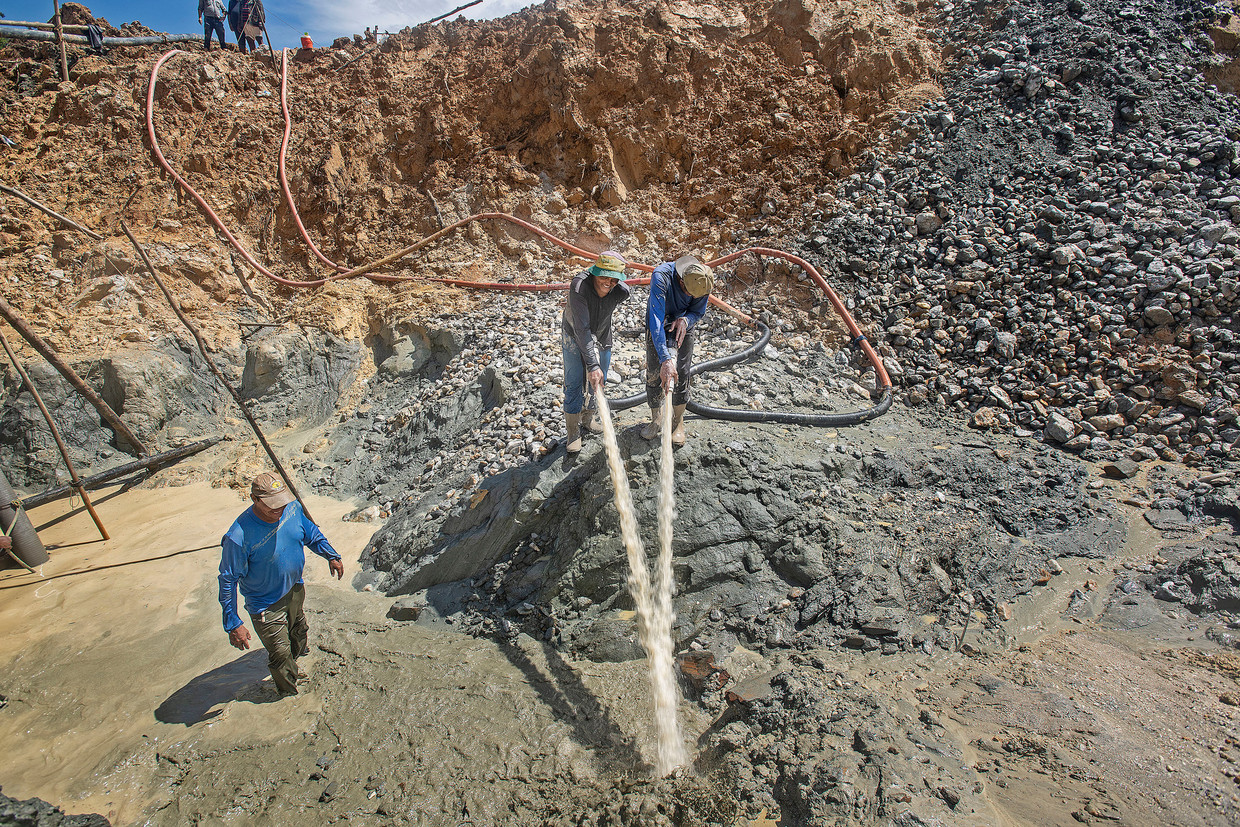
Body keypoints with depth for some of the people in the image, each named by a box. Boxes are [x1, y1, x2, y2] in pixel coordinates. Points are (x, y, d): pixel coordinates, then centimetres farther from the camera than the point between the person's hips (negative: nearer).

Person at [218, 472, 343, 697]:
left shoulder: (292, 508, -19)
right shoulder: (238, 537, -35)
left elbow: (311, 533, 3)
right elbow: (228, 580, -24)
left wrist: (331, 555, -4)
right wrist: (233, 624, -21)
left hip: (295, 588, 6)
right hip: (266, 605, -5)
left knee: (297, 630, 32)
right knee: (281, 654, 8)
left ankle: (299, 653, 65)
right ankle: (290, 695, 35)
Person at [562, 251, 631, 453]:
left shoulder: (622, 292, -24)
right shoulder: (579, 286, -37)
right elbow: (582, 329, -41)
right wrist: (592, 365, -45)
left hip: (602, 337, 4)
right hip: (574, 337, -4)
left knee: (599, 382, 13)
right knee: (574, 384, -5)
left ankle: (588, 418, 38)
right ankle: (574, 433, 8)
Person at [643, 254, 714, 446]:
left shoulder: (705, 281, -26)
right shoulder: (661, 276, -39)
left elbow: (698, 312, -7)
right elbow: (656, 319, -46)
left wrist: (685, 320, -32)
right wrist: (665, 360, -54)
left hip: (683, 324, 2)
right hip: (658, 327, -2)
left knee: (681, 374, -4)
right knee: (653, 374, 0)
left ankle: (678, 422, 14)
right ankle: (656, 419, 20)